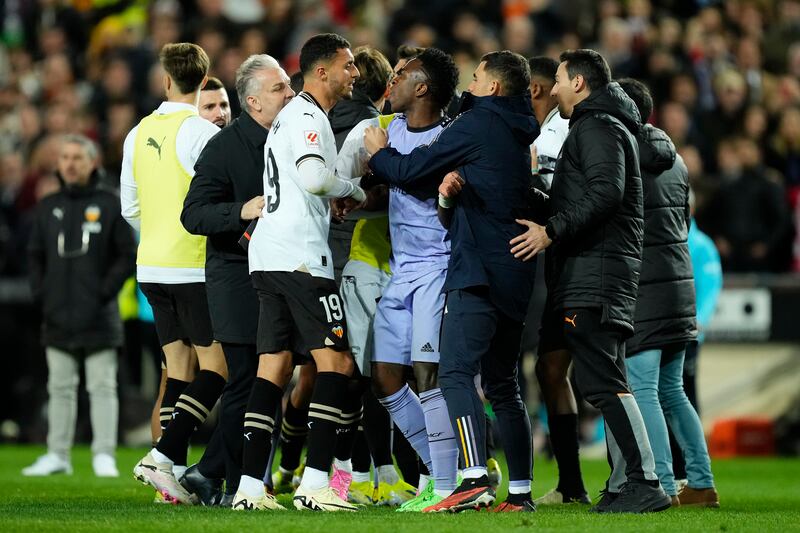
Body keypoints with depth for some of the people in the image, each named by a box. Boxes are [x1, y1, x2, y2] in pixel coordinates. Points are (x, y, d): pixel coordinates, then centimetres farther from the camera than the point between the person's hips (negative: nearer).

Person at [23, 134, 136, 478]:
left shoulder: (109, 205, 1)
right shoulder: (47, 208, 12)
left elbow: (129, 255, 0)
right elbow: (35, 255, 18)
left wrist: (106, 291, -8)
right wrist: (41, 292, 5)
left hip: (98, 317, -4)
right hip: (57, 316, 4)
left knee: (102, 387, -4)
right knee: (60, 388, 7)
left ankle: (104, 455, -2)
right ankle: (57, 455, 11)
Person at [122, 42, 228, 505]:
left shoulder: (139, 134, 10)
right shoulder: (202, 133, -12)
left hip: (152, 267, 7)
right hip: (194, 267, -7)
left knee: (179, 367, 10)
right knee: (217, 366, -3)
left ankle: (175, 473, 4)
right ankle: (164, 455, -17)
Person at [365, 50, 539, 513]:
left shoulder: (476, 124, -6)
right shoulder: (520, 133, 19)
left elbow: (410, 171, -3)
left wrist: (380, 152, 16)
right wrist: (459, 176, 10)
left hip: (479, 271, -9)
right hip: (515, 274, 9)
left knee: (456, 372, -14)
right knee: (503, 384, 12)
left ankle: (476, 479, -28)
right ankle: (520, 491, 10)